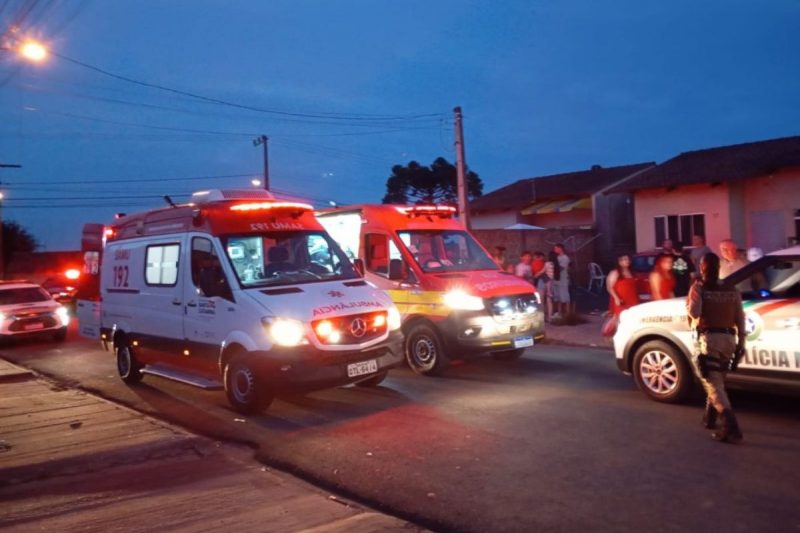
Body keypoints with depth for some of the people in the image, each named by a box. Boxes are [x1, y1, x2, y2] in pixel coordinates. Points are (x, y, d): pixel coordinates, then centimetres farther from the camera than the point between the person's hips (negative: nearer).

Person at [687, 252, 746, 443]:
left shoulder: (699, 288, -6)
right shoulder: (732, 291, 10)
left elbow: (694, 312, -18)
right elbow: (740, 319, 10)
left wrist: (690, 302, 1)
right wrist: (741, 342, 14)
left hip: (709, 338, -6)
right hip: (729, 338, 6)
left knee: (714, 384, -5)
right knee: (716, 380, 24)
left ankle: (731, 427, -18)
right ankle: (709, 418, 35)